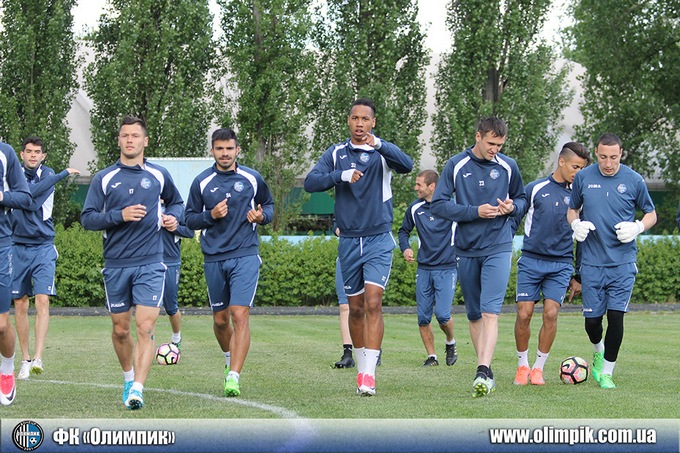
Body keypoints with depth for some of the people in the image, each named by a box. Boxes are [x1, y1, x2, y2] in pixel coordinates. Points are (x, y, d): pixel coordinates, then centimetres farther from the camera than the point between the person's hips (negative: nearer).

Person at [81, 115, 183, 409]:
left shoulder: (159, 175, 7)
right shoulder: (103, 179, 3)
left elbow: (176, 201, 25)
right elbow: (87, 219, -2)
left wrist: (173, 217, 3)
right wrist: (120, 215, -15)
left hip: (150, 264, -1)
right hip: (115, 264, 1)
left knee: (145, 327, -13)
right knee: (121, 329, 9)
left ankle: (137, 390, -18)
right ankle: (129, 377, 33)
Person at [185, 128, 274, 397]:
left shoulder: (252, 179, 3)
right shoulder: (201, 182, 3)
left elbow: (268, 204, 17)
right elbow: (190, 219, 7)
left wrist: (262, 216, -5)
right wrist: (211, 215, -12)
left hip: (245, 255, -2)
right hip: (213, 259, 2)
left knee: (239, 314, -15)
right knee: (220, 319, 10)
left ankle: (233, 377, -18)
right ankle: (229, 358, 40)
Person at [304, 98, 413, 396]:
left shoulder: (382, 151, -1)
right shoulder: (337, 153, 5)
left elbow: (407, 165, -21)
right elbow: (310, 183, -6)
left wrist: (379, 144, -36)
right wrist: (341, 175, -22)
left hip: (379, 239, -3)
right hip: (349, 240, 3)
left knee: (373, 303, -15)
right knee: (356, 308, 10)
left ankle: (369, 374, -18)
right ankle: (361, 367, 24)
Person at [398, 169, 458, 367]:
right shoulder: (415, 208, 5)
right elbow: (404, 231, 20)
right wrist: (405, 248, 2)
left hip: (447, 268, -4)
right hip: (424, 269, 4)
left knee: (442, 314, -14)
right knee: (423, 317, 0)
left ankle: (451, 343, 15)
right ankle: (431, 357, 13)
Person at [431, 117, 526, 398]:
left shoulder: (508, 167, 4)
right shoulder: (456, 166, -1)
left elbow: (522, 198, 18)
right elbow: (438, 205, -4)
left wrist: (513, 207, -6)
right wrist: (475, 212, -14)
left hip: (498, 248, -2)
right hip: (466, 250, 2)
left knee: (490, 311, -17)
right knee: (474, 315, 9)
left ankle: (483, 372, -26)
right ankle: (485, 371, 20)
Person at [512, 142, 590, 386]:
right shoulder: (534, 189, 1)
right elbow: (513, 219, 9)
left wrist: (577, 276, 12)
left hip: (561, 265, 1)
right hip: (531, 262, -1)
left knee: (551, 313, -10)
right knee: (524, 313, -6)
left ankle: (538, 368, 4)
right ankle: (522, 366, 12)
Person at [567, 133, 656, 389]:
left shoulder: (633, 180, -1)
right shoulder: (583, 178, 3)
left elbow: (651, 214, 9)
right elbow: (572, 209, 17)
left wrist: (637, 228, -11)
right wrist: (575, 224, -5)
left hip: (622, 262, -1)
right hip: (592, 262, 1)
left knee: (615, 316, -9)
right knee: (592, 318, 1)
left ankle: (607, 372, 5)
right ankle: (598, 351, 35)